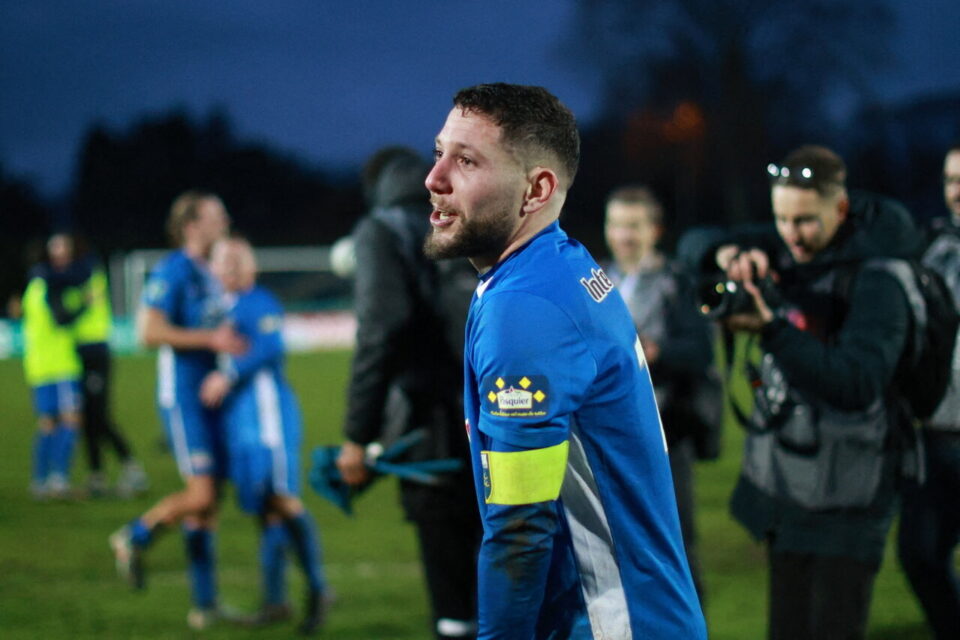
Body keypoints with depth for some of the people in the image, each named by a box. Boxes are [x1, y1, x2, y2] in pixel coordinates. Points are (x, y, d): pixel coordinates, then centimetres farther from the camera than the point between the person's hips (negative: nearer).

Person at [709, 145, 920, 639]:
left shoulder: (875, 283, -18)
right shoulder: (786, 253, 5)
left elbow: (858, 384, -29)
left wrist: (773, 328, -33)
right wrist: (732, 254, -8)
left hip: (842, 499, -8)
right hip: (782, 484, 8)